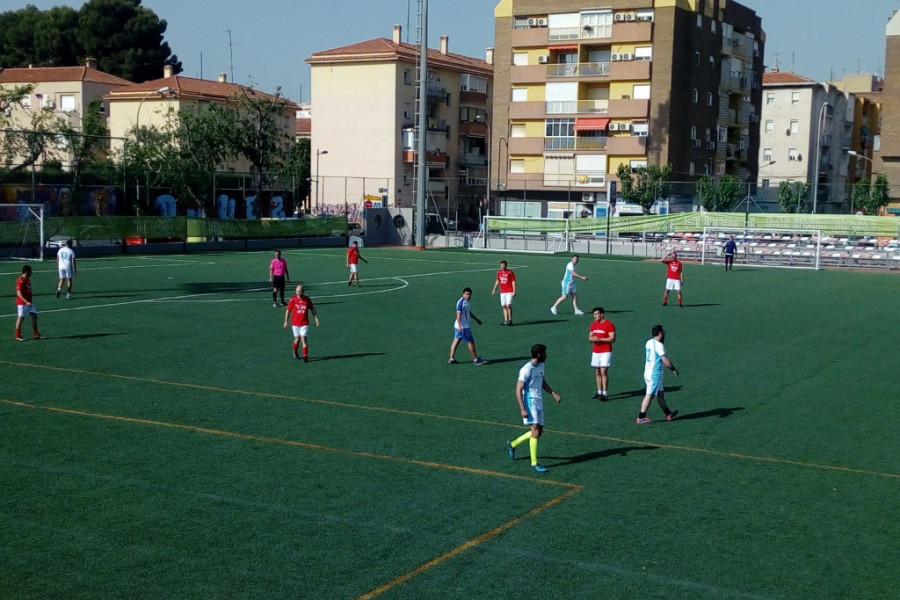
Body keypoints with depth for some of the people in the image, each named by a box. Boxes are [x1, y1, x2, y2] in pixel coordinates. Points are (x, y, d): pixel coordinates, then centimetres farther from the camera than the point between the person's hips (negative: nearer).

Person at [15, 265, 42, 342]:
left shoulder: (28, 279, 12)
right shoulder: (20, 281, -17)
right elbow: (19, 293, -22)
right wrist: (26, 302, -29)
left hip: (28, 302, 9)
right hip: (22, 303, -9)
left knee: (34, 315, 7)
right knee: (20, 318, -3)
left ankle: (36, 334, 14)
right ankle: (18, 336, 5)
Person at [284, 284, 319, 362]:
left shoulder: (307, 299, -2)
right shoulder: (293, 300, -5)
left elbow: (312, 308, 10)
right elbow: (288, 310, 2)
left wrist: (316, 318, 6)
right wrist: (286, 321, 1)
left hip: (305, 323, 0)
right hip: (295, 323, 0)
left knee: (304, 339, -10)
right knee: (297, 338, 9)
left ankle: (305, 357, -9)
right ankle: (295, 352, 37)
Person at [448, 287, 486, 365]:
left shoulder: (467, 301, 11)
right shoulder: (461, 302, -19)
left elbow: (469, 312, 25)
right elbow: (458, 314, -22)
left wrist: (476, 319, 33)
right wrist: (459, 326, -26)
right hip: (463, 326, -10)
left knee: (456, 341, 10)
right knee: (471, 341, -2)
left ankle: (451, 359, 14)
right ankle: (476, 359, 6)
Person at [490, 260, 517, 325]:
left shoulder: (510, 272, -6)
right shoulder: (499, 272, 9)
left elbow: (513, 282, -6)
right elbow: (497, 281, 22)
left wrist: (514, 291, -12)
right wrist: (494, 289, 19)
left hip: (509, 292, -5)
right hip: (502, 292, 6)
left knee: (508, 305, -13)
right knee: (504, 306, 4)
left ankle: (510, 320, -5)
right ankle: (506, 321, 9)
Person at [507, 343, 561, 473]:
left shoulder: (541, 366, 10)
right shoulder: (526, 370, -17)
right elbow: (518, 390, -17)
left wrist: (553, 393, 10)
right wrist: (522, 409, -23)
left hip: (539, 402, 9)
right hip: (530, 402, -9)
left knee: (538, 431, 11)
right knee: (536, 430, -14)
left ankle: (513, 444, 29)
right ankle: (534, 463, -8)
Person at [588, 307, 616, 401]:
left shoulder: (609, 324, -9)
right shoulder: (593, 325, 12)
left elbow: (612, 338, -14)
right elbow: (589, 337, 16)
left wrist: (600, 339, -21)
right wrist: (592, 339, -8)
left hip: (606, 352, -7)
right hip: (595, 352, 7)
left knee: (604, 372, -11)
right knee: (597, 372, 9)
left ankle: (605, 394, -10)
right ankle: (599, 392, 17)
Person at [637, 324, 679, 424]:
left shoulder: (649, 342, 10)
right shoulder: (658, 344, -17)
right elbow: (665, 360, -21)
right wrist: (674, 369, -8)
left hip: (648, 372, 9)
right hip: (655, 374, -9)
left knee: (660, 394, 18)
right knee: (649, 395, -7)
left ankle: (668, 414, 29)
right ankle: (641, 418, -6)